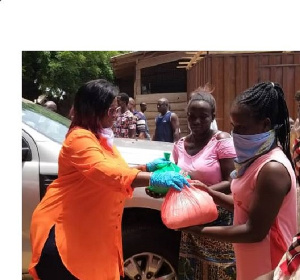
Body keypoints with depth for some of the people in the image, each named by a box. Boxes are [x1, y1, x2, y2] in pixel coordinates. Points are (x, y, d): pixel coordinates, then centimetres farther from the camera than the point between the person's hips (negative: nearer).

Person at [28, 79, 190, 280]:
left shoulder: (100, 138, 16)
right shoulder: (80, 138, -18)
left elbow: (118, 171, 20)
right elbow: (106, 173, -34)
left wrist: (148, 167, 4)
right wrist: (154, 178, -40)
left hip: (92, 230, 10)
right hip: (64, 230, -9)